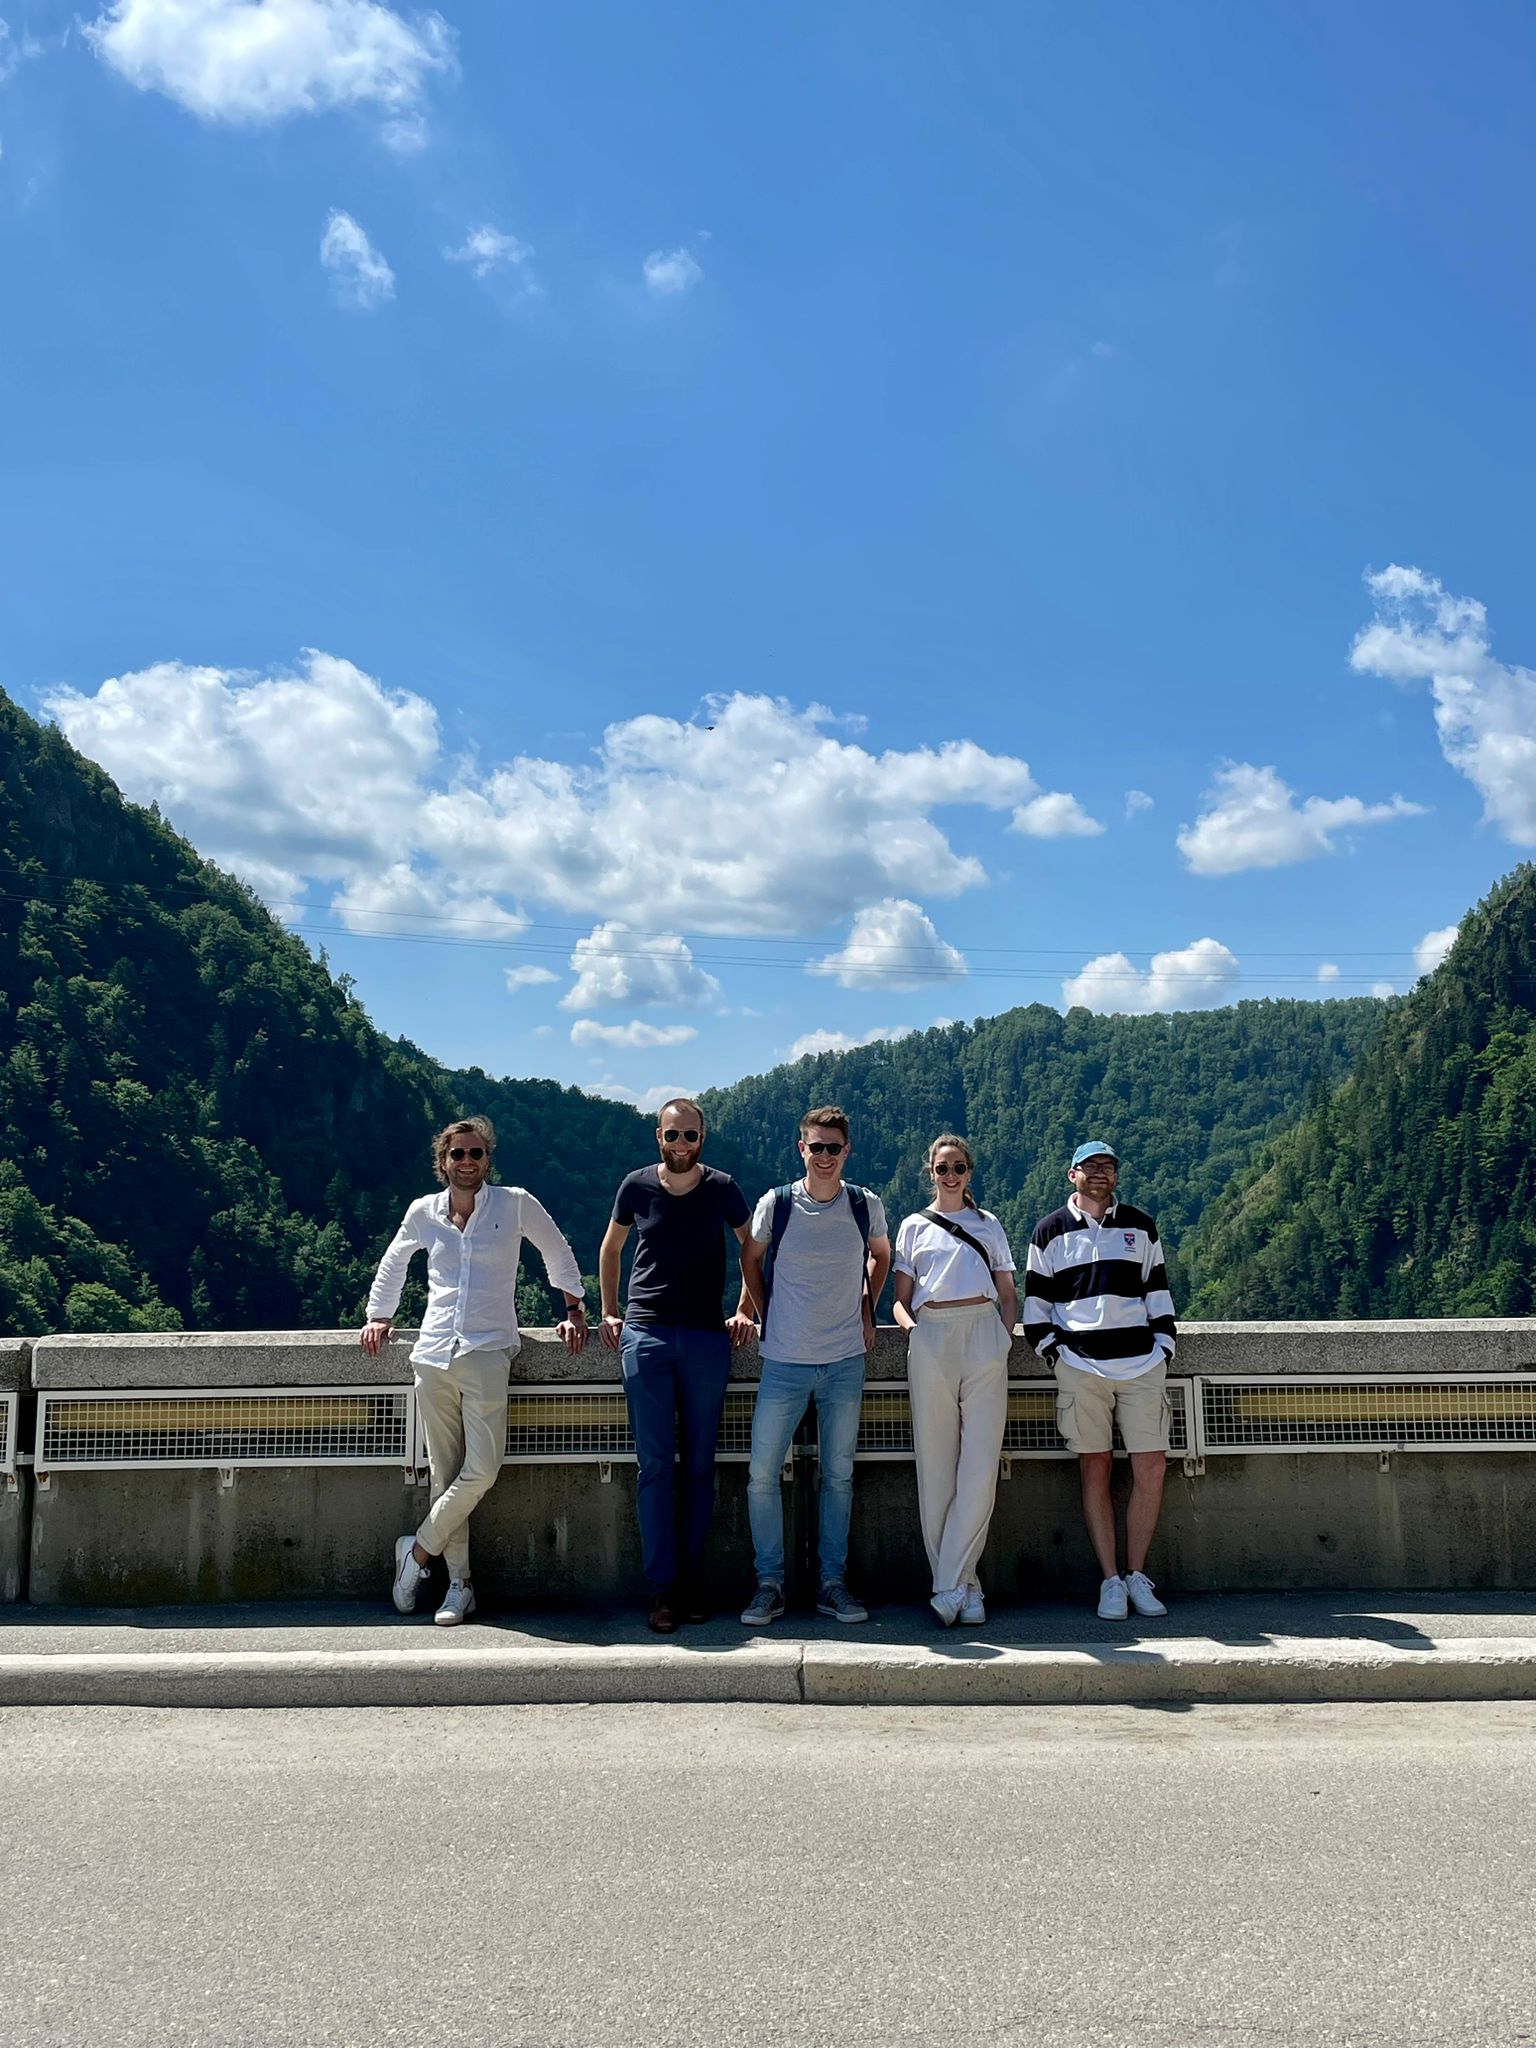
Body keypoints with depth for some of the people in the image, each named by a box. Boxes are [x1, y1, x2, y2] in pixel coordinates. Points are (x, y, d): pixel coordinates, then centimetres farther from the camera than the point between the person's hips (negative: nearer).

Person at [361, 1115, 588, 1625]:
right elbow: (393, 1263, 26)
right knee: (445, 1473, 3)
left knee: (481, 1471, -13)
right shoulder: (423, 1212, 9)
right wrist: (379, 1315, 21)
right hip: (434, 1354, 2)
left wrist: (574, 1309, 14)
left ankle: (419, 1550, 9)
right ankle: (459, 1584, 12)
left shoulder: (515, 1204, 2)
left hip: (487, 1353, -2)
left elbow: (558, 1253, 15)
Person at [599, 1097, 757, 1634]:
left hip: (707, 1338, 0)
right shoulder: (636, 1186, 4)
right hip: (645, 1336, 0)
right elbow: (610, 1250, 19)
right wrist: (608, 1312, 13)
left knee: (699, 1465, 4)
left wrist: (746, 1312, 9)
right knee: (655, 1465, -3)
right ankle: (663, 1589, 1)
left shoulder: (722, 1188, 3)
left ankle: (693, 1581, 12)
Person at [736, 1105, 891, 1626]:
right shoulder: (775, 1204, -5)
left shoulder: (867, 1206, -1)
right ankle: (770, 1583, 11)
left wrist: (866, 1310, 11)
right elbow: (751, 1258, 12)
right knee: (761, 1474, -3)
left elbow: (881, 1257, 19)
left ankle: (833, 1583, 19)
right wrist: (760, 1313, 5)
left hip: (846, 1362, 1)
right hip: (785, 1362, -1)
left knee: (838, 1476, 8)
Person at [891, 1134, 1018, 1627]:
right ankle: (962, 1585, 6)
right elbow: (901, 1297, 13)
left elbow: (1008, 1294, 18)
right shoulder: (914, 1226, 15)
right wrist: (911, 1328, -8)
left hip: (983, 1334, 0)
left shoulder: (989, 1225, 18)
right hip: (931, 1340, 0)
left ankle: (950, 1585, -5)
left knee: (981, 1467, -9)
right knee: (935, 1464, -3)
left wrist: (1004, 1339, 1)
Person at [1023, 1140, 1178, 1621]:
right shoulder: (1050, 1231, 9)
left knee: (1151, 1467, -3)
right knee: (1094, 1468, -1)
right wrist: (1051, 1349, 1)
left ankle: (1137, 1575, 10)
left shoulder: (1140, 1226, 13)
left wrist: (1164, 1344, 8)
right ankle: (1111, 1581, 5)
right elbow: (1035, 1299, 11)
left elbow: (1158, 1290, 17)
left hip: (1142, 1364, 2)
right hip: (1079, 1365, -1)